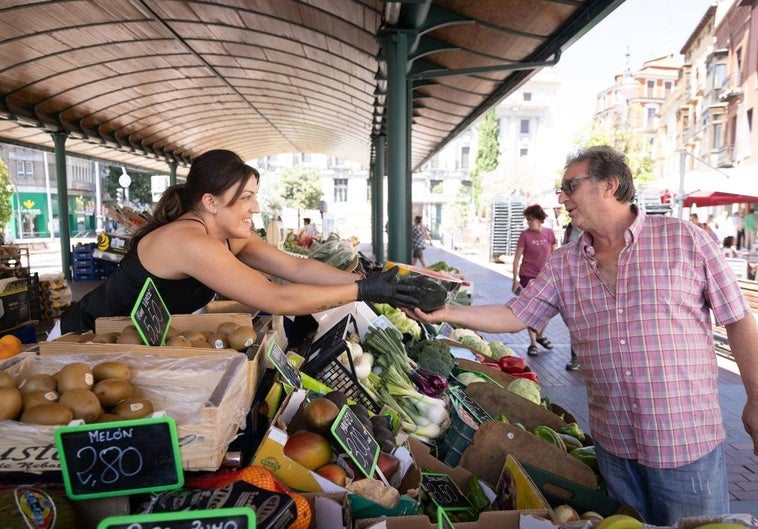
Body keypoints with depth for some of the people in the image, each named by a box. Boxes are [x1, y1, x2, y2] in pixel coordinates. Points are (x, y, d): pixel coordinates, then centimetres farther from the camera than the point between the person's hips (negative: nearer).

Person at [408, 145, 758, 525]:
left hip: (687, 441, -3)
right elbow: (513, 317, 0)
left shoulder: (684, 239, -8)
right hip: (613, 443, 3)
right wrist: (447, 313, -11)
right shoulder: (563, 265, 1)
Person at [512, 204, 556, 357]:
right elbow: (517, 258, -7)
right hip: (528, 276, -3)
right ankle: (533, 343, 13)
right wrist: (515, 280, -10)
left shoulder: (549, 233, 1)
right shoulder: (525, 234, -7)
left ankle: (540, 336, 35)